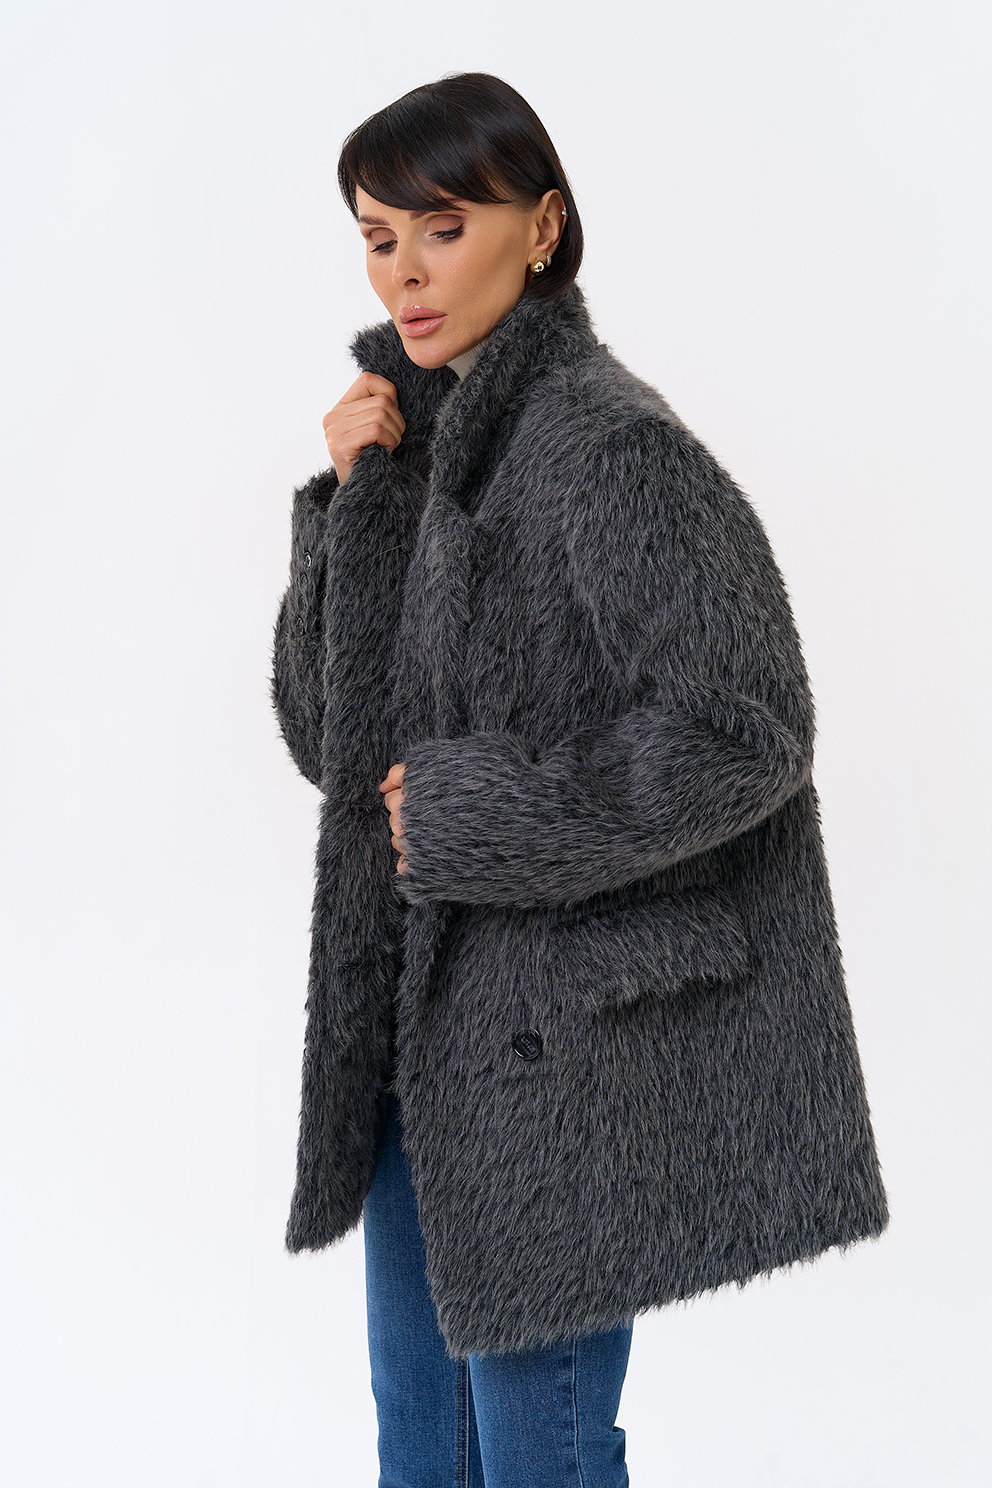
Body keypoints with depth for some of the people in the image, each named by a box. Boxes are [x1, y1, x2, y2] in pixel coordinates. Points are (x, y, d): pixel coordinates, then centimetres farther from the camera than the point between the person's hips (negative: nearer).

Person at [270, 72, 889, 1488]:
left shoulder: (608, 442, -16)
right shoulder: (425, 437, 9)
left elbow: (740, 732, -22)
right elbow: (324, 731, 8)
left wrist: (473, 819, -17)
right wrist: (351, 499, -4)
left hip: (559, 1034, -8)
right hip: (418, 1016, 8)